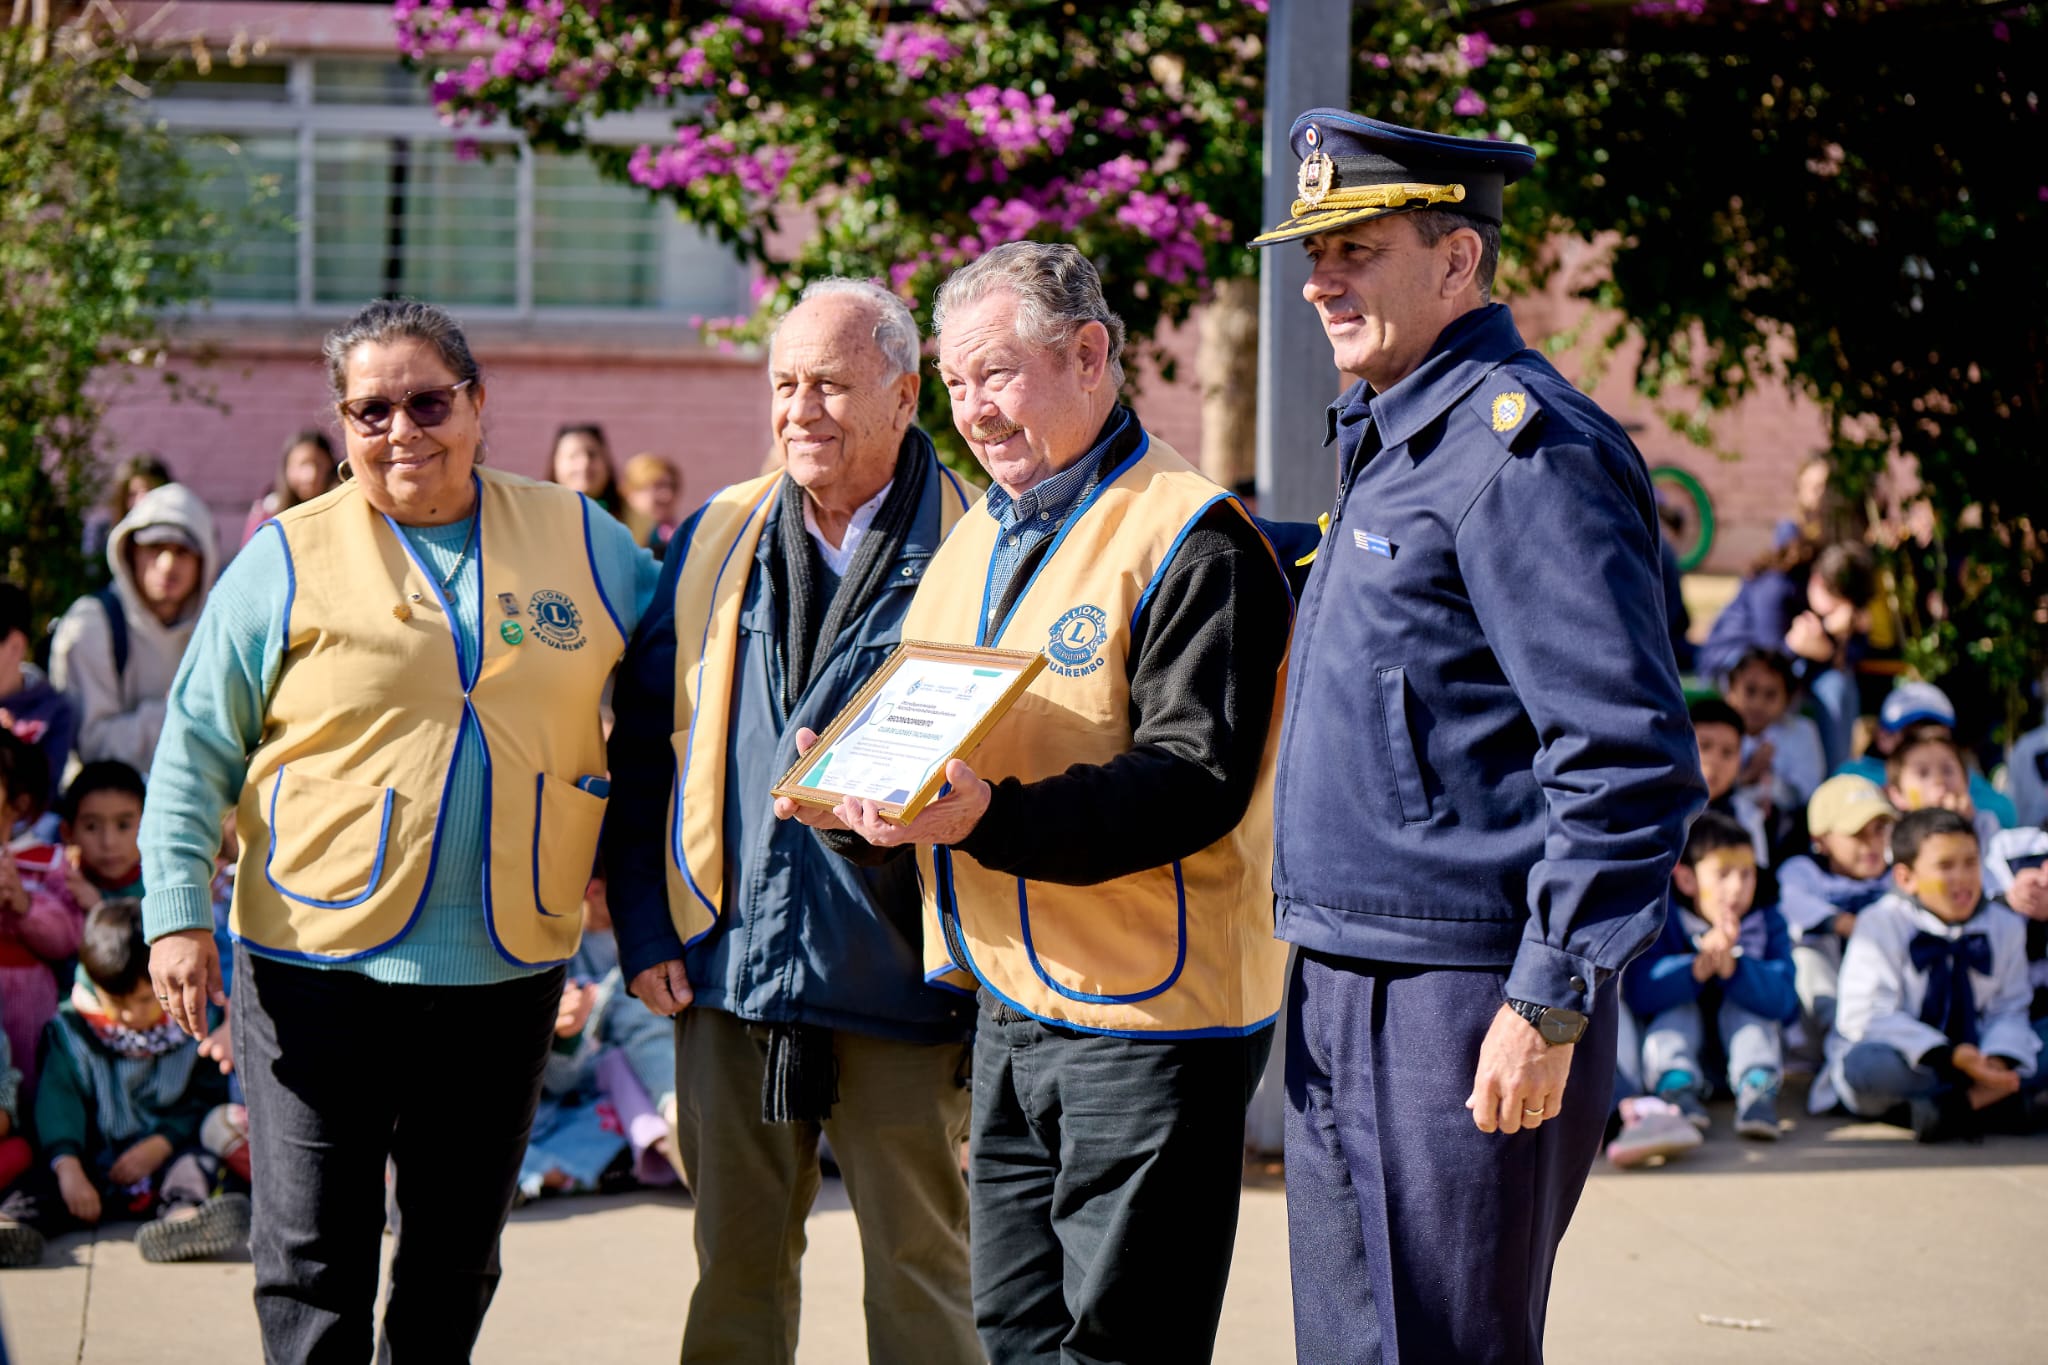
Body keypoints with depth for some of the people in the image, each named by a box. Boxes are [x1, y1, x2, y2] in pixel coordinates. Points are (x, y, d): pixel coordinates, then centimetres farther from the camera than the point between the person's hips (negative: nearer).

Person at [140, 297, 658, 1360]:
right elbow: (196, 749, 1)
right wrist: (177, 912, -8)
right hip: (318, 962, -2)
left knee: (458, 1261, 13)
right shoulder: (287, 559, 0)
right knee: (312, 1268, -2)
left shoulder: (584, 543, 6)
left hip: (511, 964, 3)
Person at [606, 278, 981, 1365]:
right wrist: (642, 928, 6)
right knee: (735, 1268, 12)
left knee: (919, 1275, 5)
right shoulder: (715, 540, 10)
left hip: (901, 985, -4)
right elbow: (643, 745, 13)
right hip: (727, 977, 4)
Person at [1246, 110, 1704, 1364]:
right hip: (1344, 1000, 10)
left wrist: (1550, 1005, -21)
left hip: (1460, 1010, -10)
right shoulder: (1388, 447, 17)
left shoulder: (1525, 448, -14)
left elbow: (1630, 757, -21)